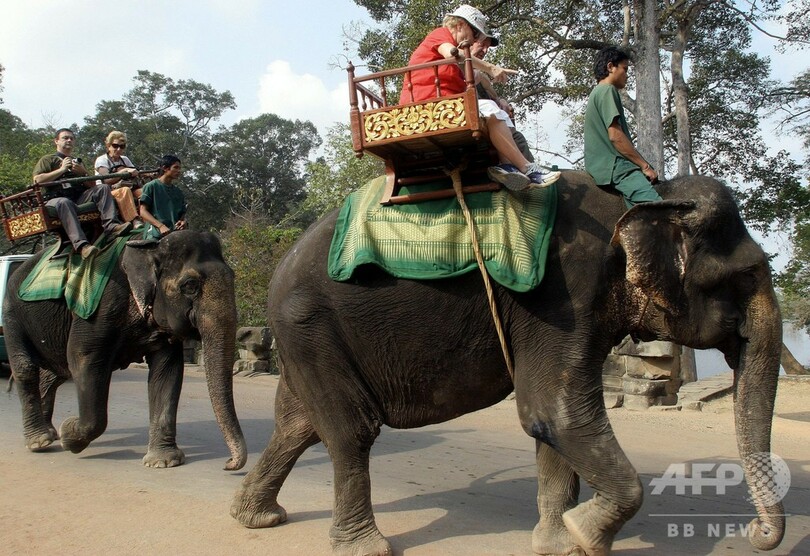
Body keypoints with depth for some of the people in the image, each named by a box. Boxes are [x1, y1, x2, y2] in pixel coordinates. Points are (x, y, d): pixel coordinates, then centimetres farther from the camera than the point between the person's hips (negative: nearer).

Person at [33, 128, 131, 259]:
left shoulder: (77, 161, 33)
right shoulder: (48, 160, 18)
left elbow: (92, 185, 22)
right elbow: (37, 179, -2)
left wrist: (83, 172, 3)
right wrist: (61, 170, -3)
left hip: (79, 198, 5)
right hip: (56, 198, -4)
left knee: (103, 188, -17)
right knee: (64, 202, -40)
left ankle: (111, 225, -40)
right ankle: (80, 244, -57)